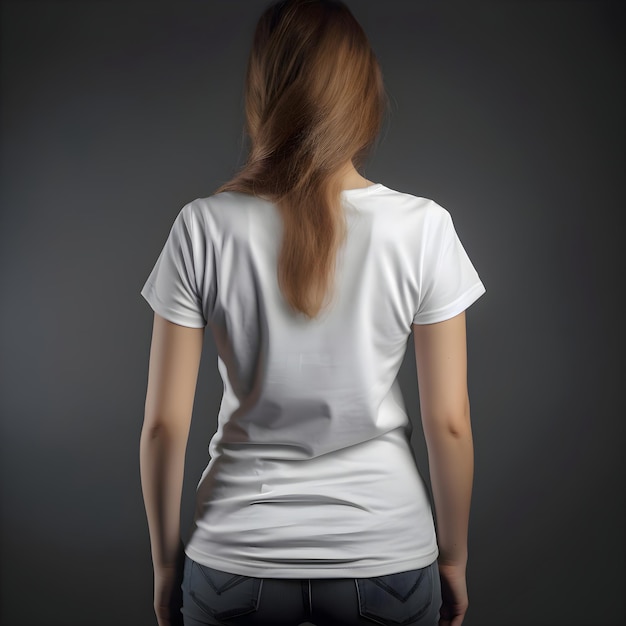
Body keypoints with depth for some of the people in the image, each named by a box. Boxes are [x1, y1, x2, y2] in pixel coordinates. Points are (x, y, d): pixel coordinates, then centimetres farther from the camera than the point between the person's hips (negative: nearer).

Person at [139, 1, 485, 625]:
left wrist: (165, 560, 7)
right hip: (387, 555, 0)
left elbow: (164, 423, -9)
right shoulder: (423, 227, -13)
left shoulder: (203, 228, -13)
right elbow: (448, 422, -9)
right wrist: (453, 557, 7)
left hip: (236, 558, 1)